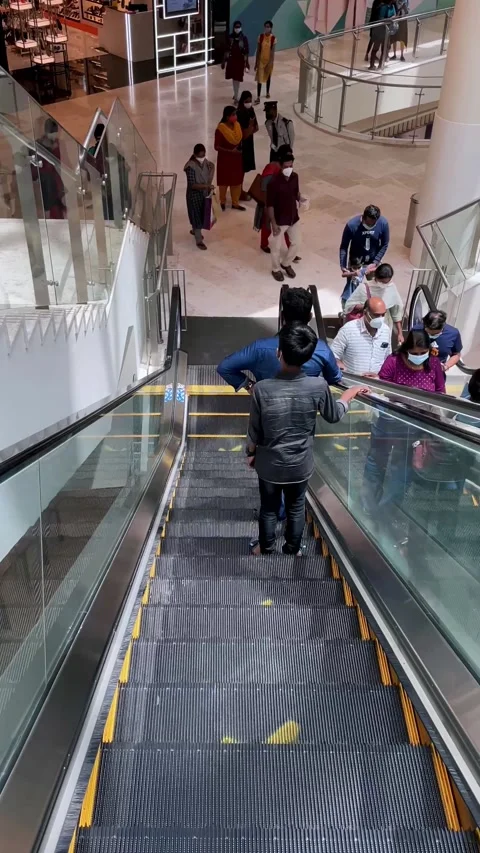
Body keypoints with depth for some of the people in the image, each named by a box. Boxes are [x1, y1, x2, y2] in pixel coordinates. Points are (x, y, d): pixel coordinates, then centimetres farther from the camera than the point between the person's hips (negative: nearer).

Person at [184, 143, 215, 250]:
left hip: (204, 193, 7)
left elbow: (212, 166, 17)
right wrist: (206, 186, -37)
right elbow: (192, 185, -28)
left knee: (203, 214, 22)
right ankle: (199, 240, 12)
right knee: (197, 215, 2)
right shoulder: (191, 166, -24)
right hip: (194, 195, -7)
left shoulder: (205, 162, -5)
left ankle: (194, 230, 49)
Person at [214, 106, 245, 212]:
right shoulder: (220, 129, -20)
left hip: (237, 158, 6)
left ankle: (235, 203, 26)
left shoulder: (237, 126, -1)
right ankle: (222, 202, 30)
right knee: (224, 181, 11)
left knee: (237, 181, 12)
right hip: (225, 159, -6)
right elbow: (217, 147, -18)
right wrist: (230, 151, -24)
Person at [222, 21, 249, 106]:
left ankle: (236, 98, 1)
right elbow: (227, 50, 2)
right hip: (231, 60, 3)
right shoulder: (230, 37, -3)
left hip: (240, 60, -3)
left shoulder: (244, 38, -8)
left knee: (237, 79, -3)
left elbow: (246, 52, -6)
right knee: (233, 78, 14)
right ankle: (236, 94, 35)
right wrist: (224, 61, 3)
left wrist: (246, 63, -8)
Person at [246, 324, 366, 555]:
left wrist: (250, 453, 8)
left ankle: (266, 550, 41)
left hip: (269, 464, -1)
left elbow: (254, 431, -12)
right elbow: (334, 416, -1)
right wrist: (349, 394, 17)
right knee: (296, 509, 24)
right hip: (300, 465, 1)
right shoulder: (318, 387, -21)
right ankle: (293, 550, 42)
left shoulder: (262, 389, -25)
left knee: (269, 509, 22)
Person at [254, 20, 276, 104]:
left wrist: (271, 63, -17)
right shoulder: (260, 37, -6)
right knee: (259, 78, -7)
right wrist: (256, 62, -1)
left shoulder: (273, 38, -9)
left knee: (268, 77, 18)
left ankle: (268, 92, 40)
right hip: (261, 60, 0)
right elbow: (258, 50, -2)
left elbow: (273, 52, -10)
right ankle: (258, 97, -8)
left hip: (269, 60, 0)